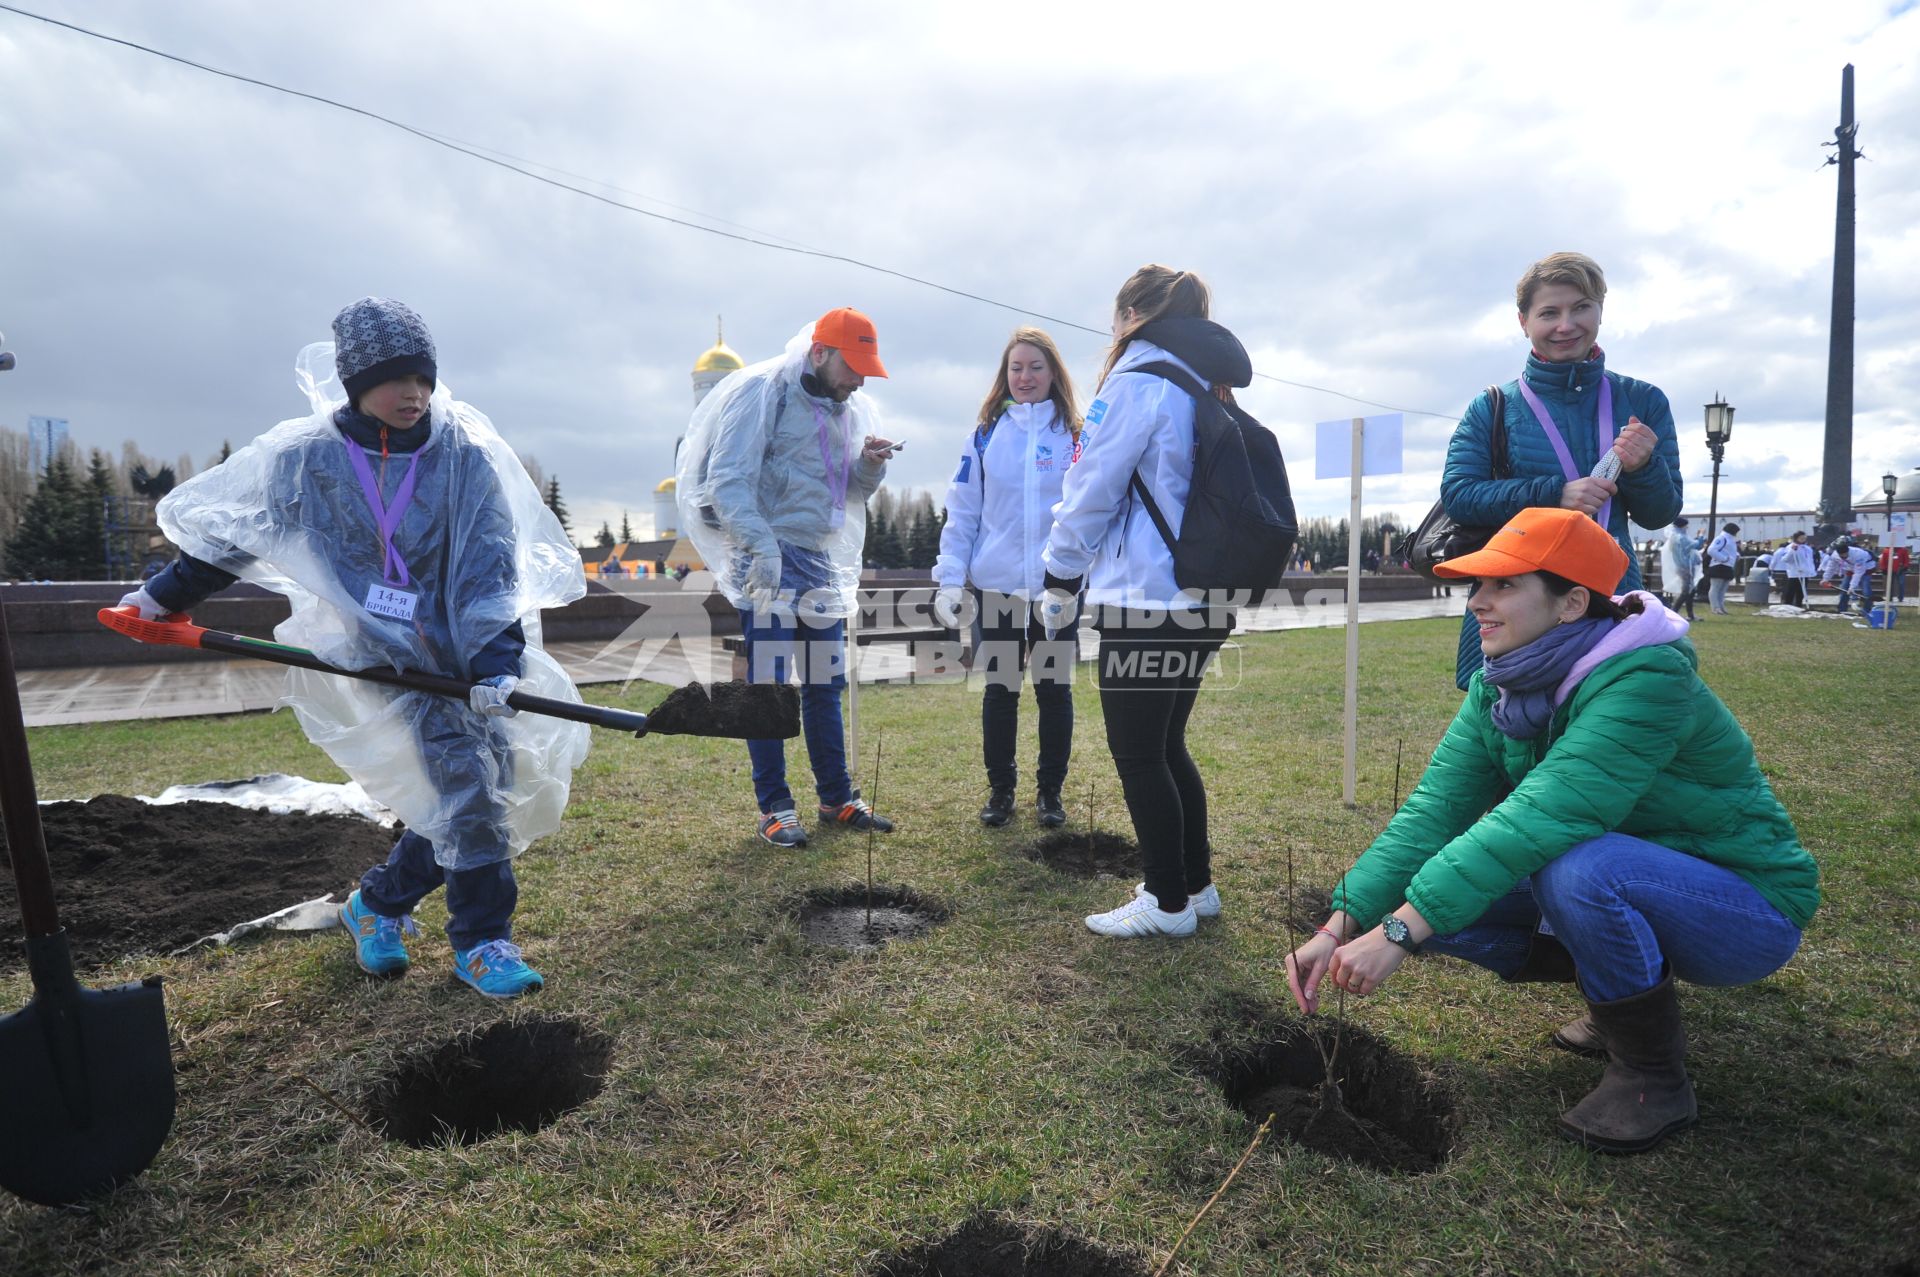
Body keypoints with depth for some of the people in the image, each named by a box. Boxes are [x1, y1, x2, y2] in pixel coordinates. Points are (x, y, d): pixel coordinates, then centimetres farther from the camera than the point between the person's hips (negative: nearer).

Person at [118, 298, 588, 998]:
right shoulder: (305, 457, -2)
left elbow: (488, 567, -10)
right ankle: (481, 940, 2)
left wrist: (495, 659, -21)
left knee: (489, 781, 2)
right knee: (462, 779, -15)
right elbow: (231, 533, 16)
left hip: (462, 648, 3)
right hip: (379, 652, -2)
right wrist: (165, 594, 24)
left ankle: (378, 903, 27)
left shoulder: (464, 455, -4)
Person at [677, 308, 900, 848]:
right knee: (767, 687, -2)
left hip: (821, 560, 7)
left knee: (825, 685, 12)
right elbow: (727, 479, -16)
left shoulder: (850, 408, 13)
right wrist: (761, 544, -27)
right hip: (767, 558, -7)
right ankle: (774, 809, 10)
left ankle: (837, 798, 23)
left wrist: (870, 466, -4)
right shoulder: (761, 391, -9)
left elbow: (853, 492, 17)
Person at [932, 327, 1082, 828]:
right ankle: (1000, 789, 24)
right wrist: (949, 578, -7)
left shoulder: (1076, 435, 3)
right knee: (1000, 690, 8)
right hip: (996, 585, 0)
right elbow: (961, 512, 2)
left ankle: (1050, 790, 24)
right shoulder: (985, 434, 4)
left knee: (1055, 689, 8)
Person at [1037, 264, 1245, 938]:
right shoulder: (1209, 390, 16)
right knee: (1166, 744, 18)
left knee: (1137, 753, 2)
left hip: (1145, 601, -9)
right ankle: (1196, 883, 28)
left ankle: (1169, 901, 13)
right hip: (1205, 601, 9)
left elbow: (1093, 490, -9)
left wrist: (1060, 576, 1)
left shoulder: (1137, 382, -9)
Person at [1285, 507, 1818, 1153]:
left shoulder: (1645, 681, -29)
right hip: (1626, 887, 7)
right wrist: (1340, 927, -26)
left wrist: (1399, 930, -43)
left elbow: (1541, 816, -40)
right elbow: (1434, 808, -16)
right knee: (1433, 891, -10)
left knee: (1575, 866, -36)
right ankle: (1628, 988, 11)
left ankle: (1653, 1074, -8)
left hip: (1745, 904, -6)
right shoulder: (1498, 688, -8)